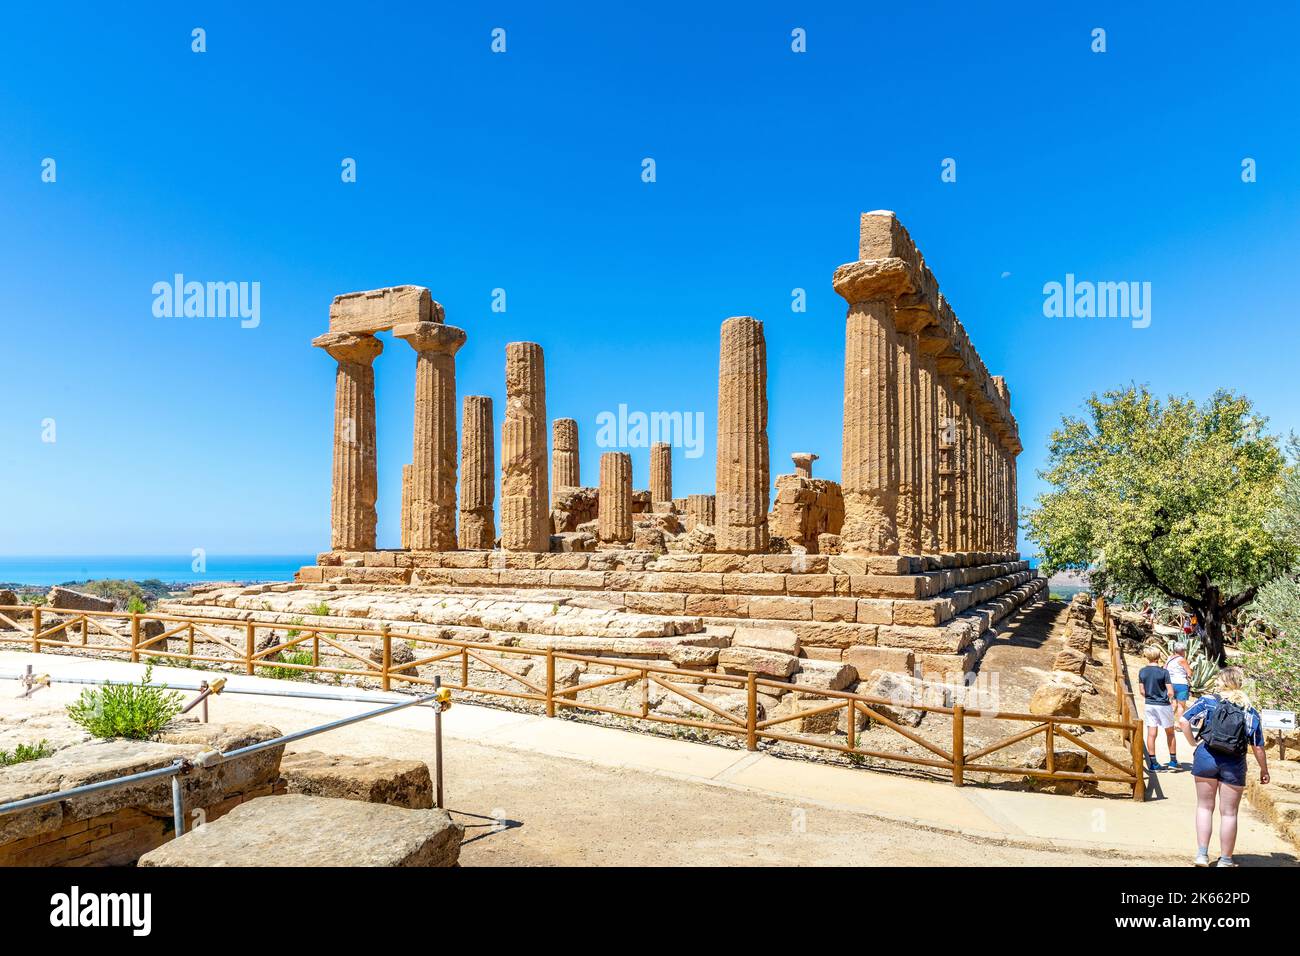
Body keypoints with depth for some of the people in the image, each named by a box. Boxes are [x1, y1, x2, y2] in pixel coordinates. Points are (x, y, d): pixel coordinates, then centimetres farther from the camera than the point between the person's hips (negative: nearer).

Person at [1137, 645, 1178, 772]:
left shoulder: (1142, 672, -2)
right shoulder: (1163, 672, -14)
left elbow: (1142, 691, 3)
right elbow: (1170, 692, -12)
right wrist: (1171, 699, 9)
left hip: (1149, 705, 3)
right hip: (1164, 705, -3)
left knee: (1151, 734, 5)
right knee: (1170, 733, 15)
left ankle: (1153, 763, 7)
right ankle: (1173, 761, 21)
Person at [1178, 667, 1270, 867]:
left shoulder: (1208, 701, -2)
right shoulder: (1250, 711, 1)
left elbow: (1183, 722, -10)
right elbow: (1258, 747, 2)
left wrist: (1193, 743, 4)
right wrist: (1264, 770, 17)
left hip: (1206, 758, -1)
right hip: (1234, 766, 1)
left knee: (1205, 807, 13)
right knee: (1229, 813, 11)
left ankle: (1202, 854, 10)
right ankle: (1225, 860, 20)